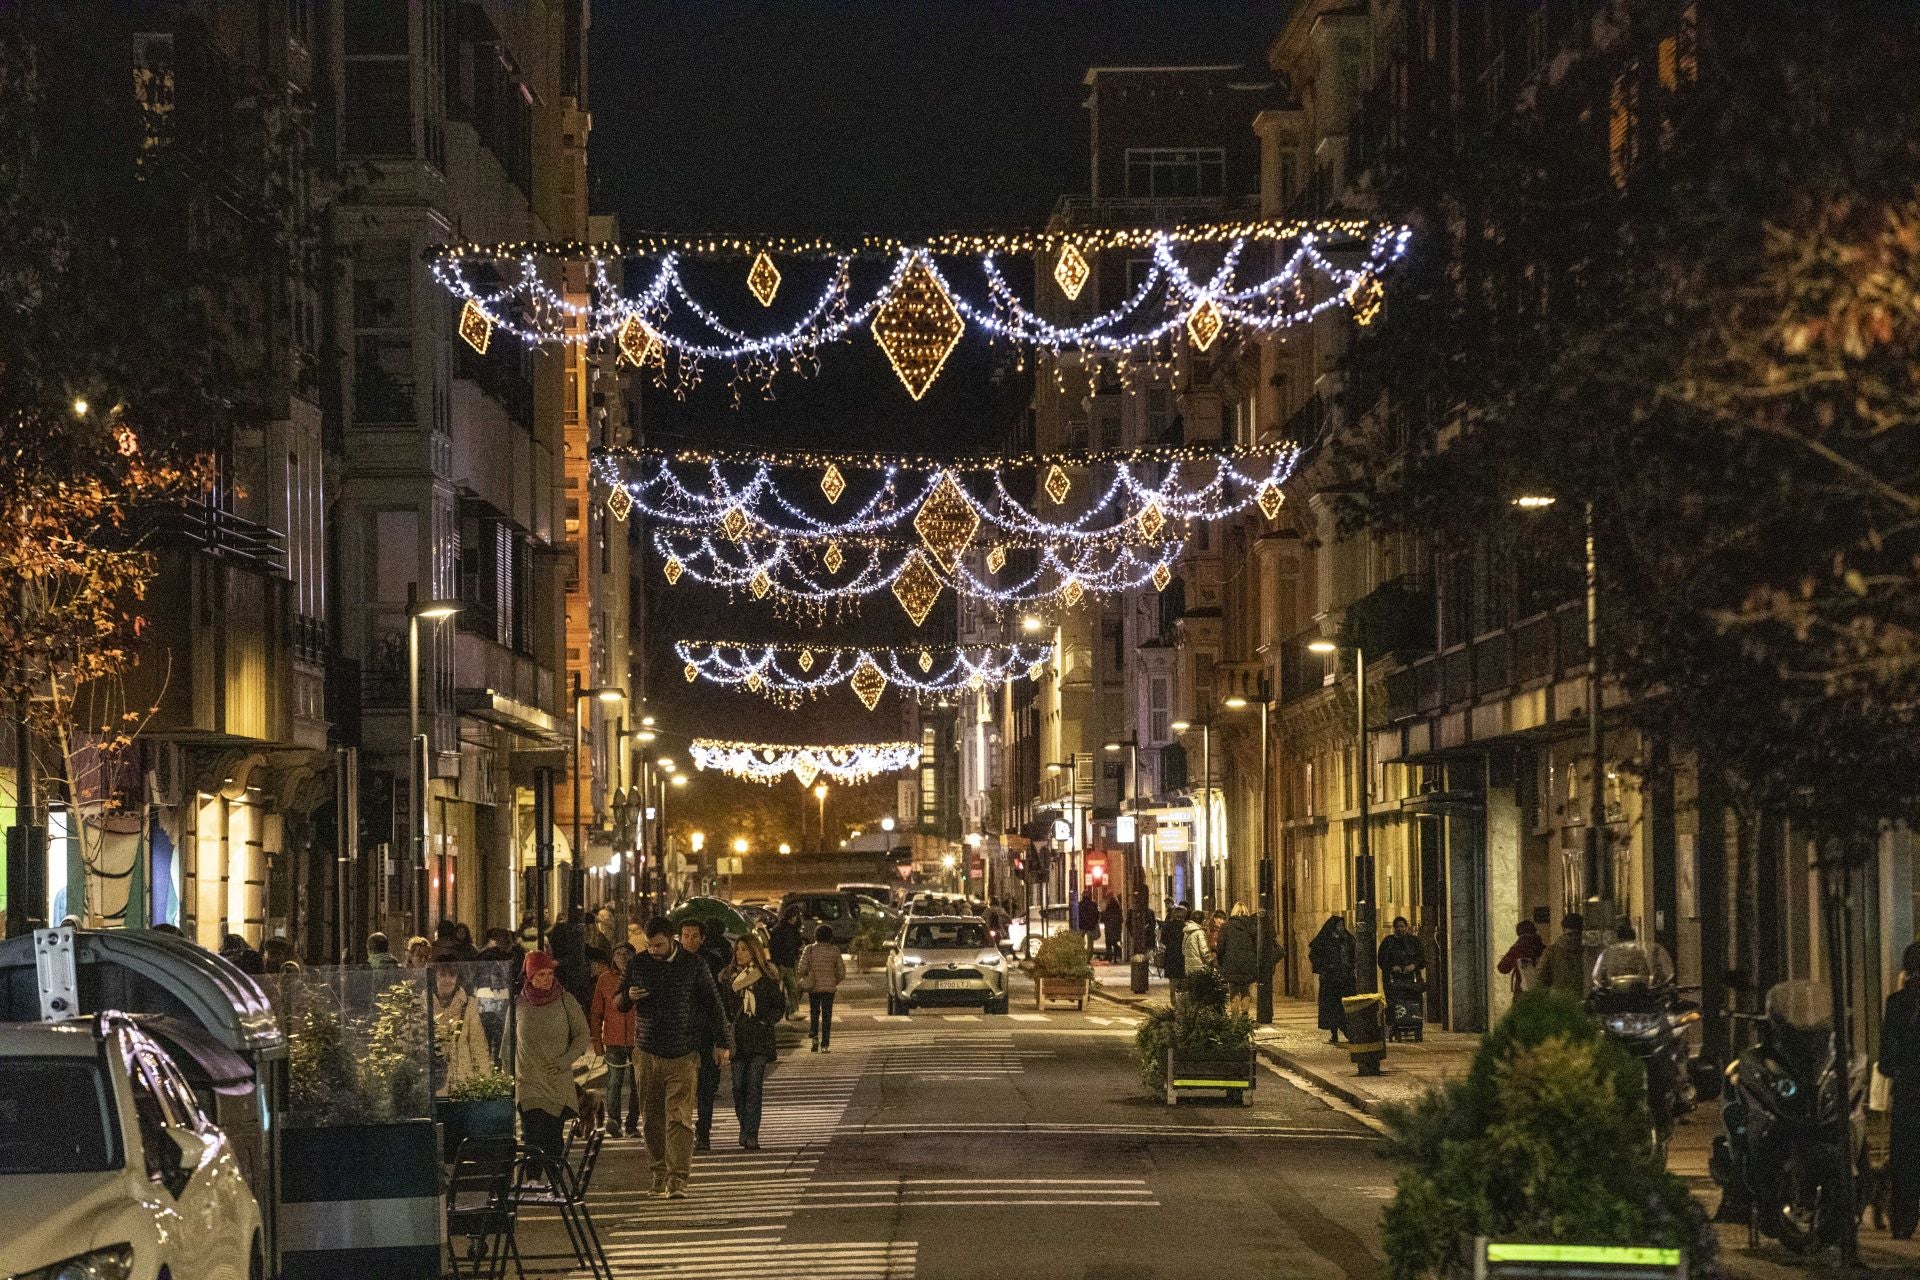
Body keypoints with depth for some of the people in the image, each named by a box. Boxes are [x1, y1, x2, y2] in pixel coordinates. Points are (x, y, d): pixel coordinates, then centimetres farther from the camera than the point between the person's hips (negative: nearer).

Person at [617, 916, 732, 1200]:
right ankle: (660, 1174, 15)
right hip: (647, 1054, 3)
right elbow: (618, 1003, 15)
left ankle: (678, 1179, -15)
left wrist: (722, 1042, 7)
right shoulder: (638, 964, 6)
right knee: (652, 1119, 5)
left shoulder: (694, 965, 0)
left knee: (679, 1118, -10)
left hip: (683, 1056, -3)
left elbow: (713, 1003, 8)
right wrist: (628, 997, -9)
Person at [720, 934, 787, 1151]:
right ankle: (746, 1130, 18)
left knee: (754, 1086, -10)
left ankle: (750, 1135, -12)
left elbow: (779, 1006, 5)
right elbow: (722, 1005, 13)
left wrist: (766, 1021, -7)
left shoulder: (767, 976, 2)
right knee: (738, 1086, 3)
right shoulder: (727, 976, 8)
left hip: (759, 1037, -3)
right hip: (737, 1038, 3)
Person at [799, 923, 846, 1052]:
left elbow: (802, 969, -8)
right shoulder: (834, 951, -2)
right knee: (827, 1015, 5)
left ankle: (813, 1035, -6)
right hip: (829, 987, 0)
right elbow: (841, 972, 0)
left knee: (814, 1012, 16)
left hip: (813, 987, 0)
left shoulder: (809, 949, -4)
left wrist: (805, 979, 11)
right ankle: (825, 1045, 0)